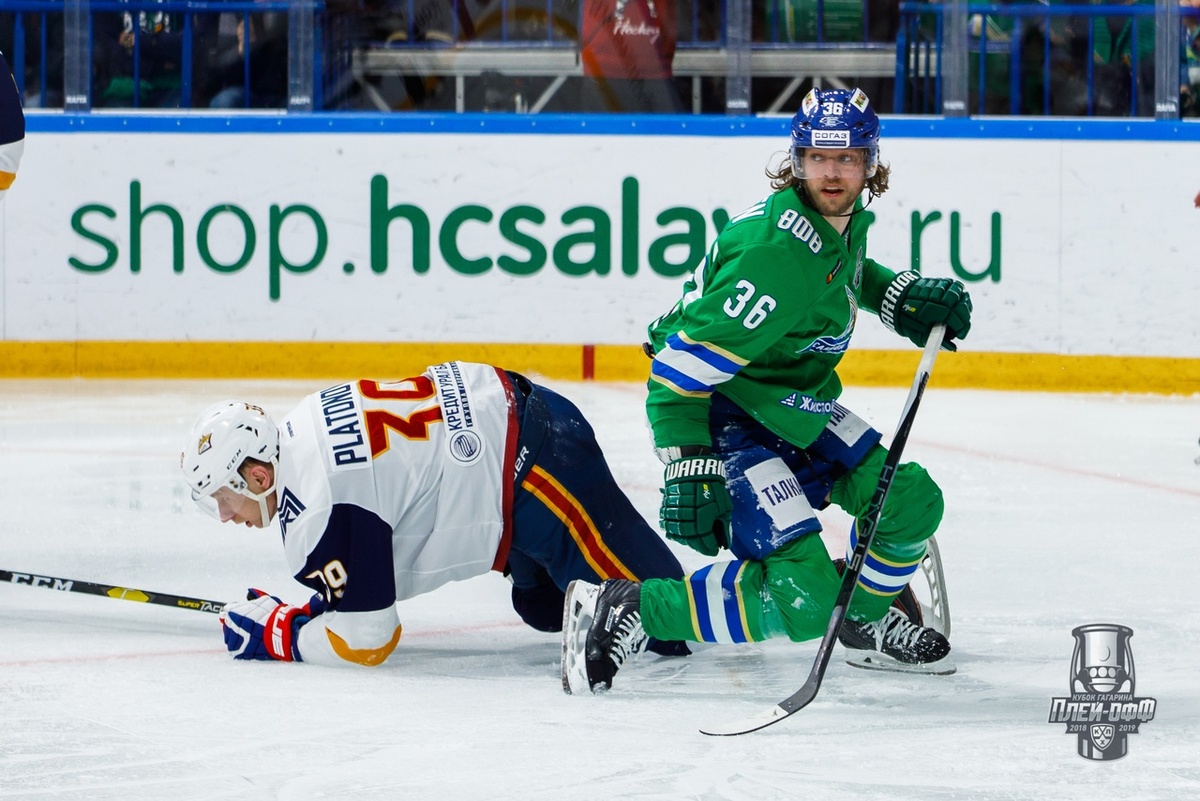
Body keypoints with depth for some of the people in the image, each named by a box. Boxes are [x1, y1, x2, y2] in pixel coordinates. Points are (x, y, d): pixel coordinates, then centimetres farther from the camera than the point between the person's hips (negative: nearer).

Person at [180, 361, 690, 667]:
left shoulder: (318, 509, -21)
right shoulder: (299, 433, 7)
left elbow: (366, 638, -15)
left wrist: (278, 634, -3)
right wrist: (315, 610, 13)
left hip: (533, 463, -10)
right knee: (546, 609, 26)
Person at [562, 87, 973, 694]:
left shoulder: (843, 218, -2)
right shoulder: (776, 255, -30)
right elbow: (679, 366, -30)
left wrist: (902, 297, 10)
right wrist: (689, 471, -34)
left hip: (798, 406, 9)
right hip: (724, 421, -9)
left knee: (910, 501, 8)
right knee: (800, 597, -18)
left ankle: (866, 622, 35)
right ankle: (624, 610, -10)